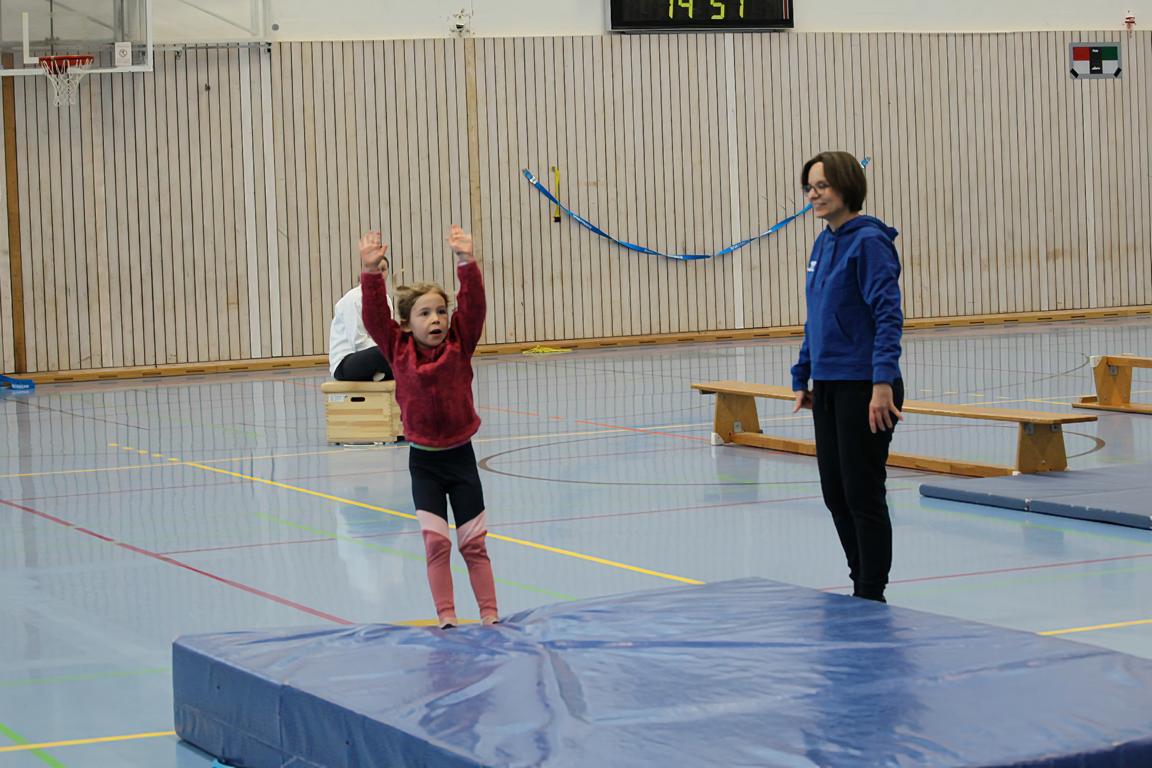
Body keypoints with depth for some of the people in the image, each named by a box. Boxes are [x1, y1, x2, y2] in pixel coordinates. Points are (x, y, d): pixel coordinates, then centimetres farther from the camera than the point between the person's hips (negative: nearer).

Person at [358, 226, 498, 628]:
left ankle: (490, 614, 13)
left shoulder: (459, 344, -5)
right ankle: (446, 617, 1)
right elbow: (375, 315, -17)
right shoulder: (398, 350, -6)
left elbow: (473, 305, -16)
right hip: (423, 460, -1)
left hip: (461, 455, 1)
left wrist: (466, 262, -28)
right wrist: (372, 272, -30)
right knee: (435, 540, -6)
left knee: (473, 542, 6)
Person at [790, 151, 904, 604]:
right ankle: (862, 585, 27)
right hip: (827, 387, 8)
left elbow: (888, 315, -20)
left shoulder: (869, 242, -13)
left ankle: (871, 597, 10)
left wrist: (883, 381, -28)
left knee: (863, 493, -1)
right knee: (835, 493, 14)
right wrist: (802, 378, 17)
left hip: (866, 388, -8)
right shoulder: (823, 245, 12)